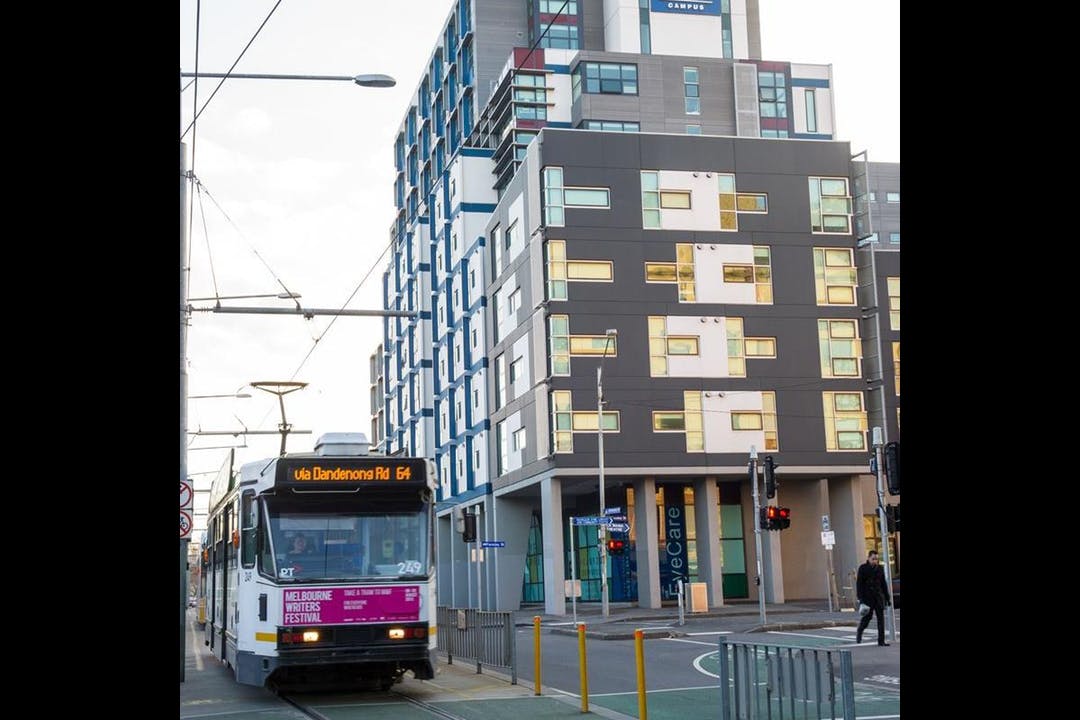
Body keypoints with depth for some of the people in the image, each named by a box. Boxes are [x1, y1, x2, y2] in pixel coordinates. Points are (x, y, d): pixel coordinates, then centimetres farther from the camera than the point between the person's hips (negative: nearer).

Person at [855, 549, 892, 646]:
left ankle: (881, 640, 0)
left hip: (879, 597, 4)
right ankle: (859, 633, 22)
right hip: (867, 597, -4)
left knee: (881, 618, -1)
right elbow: (859, 584, -7)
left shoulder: (880, 569, 9)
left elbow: (884, 584, 14)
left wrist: (887, 598, 11)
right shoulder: (863, 568, -3)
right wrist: (860, 598, -14)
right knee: (867, 616, -5)